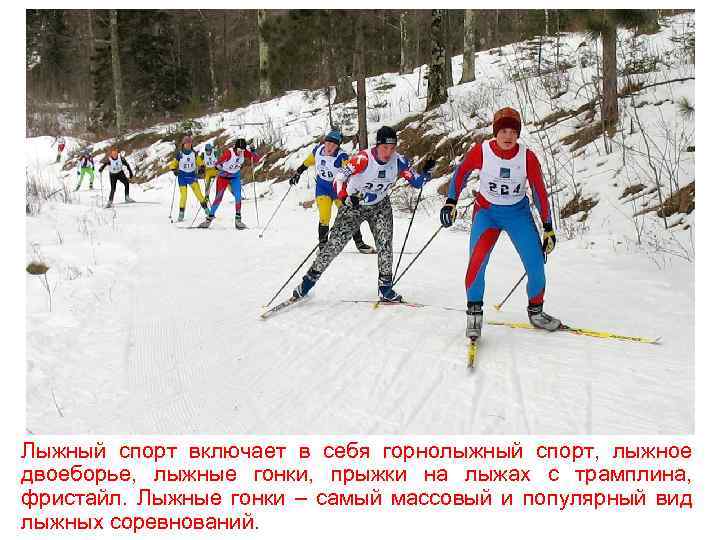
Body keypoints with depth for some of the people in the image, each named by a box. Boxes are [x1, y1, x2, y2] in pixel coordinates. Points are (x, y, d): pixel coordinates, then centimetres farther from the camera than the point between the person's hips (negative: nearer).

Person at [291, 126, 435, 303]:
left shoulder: (398, 162, -16)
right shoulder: (363, 158, -29)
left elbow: (417, 182, -8)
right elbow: (339, 178, -34)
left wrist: (426, 172, -30)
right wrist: (346, 197, -53)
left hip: (380, 206, 3)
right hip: (353, 204, -3)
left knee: (385, 242, -15)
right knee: (335, 243, -2)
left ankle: (385, 288, -3)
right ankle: (310, 278, 13)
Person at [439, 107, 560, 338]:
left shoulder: (527, 157, -13)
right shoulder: (481, 151, -15)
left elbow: (540, 192, -6)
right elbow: (461, 172, 2)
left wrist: (548, 228, -4)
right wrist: (451, 203, -5)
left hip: (518, 213, 2)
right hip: (487, 212, -1)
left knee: (536, 264, -6)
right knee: (478, 258, -24)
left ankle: (535, 311, 18)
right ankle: (474, 312, -9)